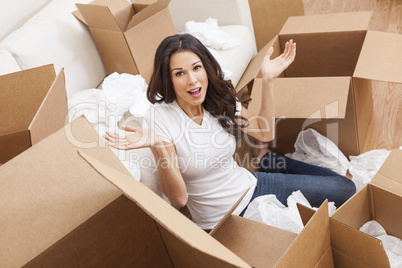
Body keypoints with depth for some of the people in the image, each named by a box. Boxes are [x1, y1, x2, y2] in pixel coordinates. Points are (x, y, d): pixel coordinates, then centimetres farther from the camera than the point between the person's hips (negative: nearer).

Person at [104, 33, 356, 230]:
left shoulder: (220, 98, -7)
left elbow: (265, 133, 4)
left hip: (249, 183, 5)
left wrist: (268, 80, -6)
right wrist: (158, 146, -37)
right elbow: (179, 198, -21)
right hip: (225, 216, -5)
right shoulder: (160, 118, -21)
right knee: (344, 190, 0)